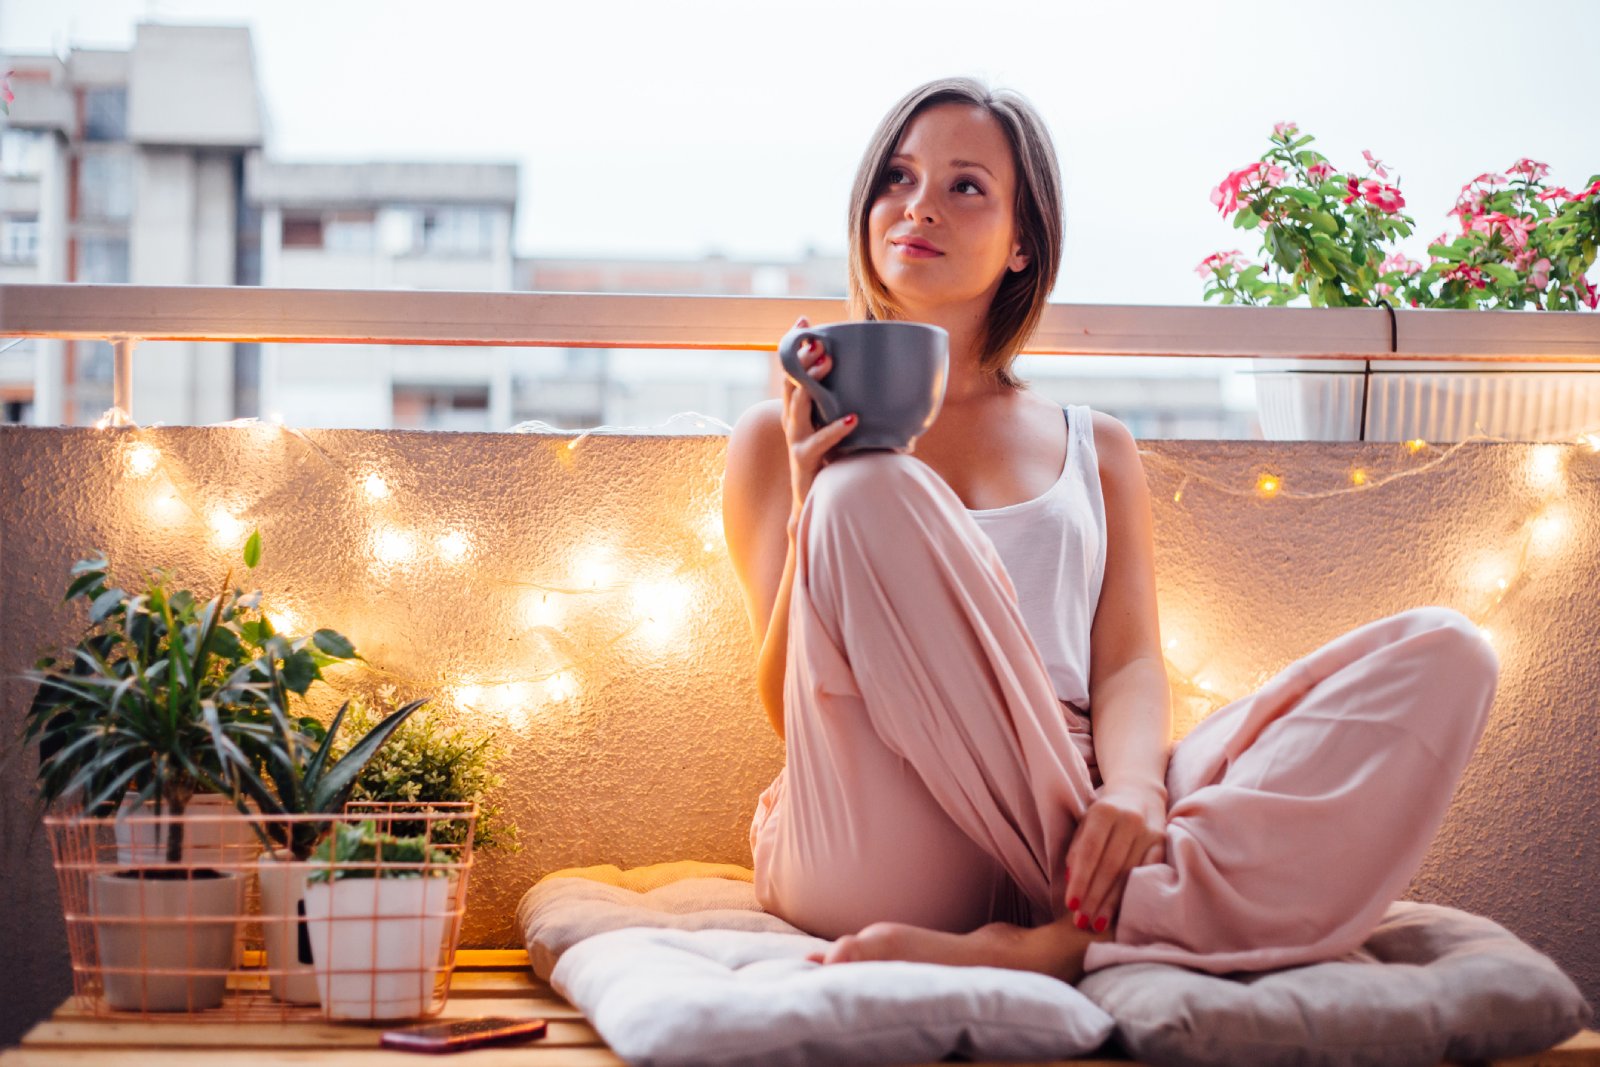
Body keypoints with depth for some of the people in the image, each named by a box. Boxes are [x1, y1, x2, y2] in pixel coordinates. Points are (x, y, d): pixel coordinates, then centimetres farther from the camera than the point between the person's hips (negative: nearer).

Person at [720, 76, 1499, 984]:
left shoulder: (1097, 449, 24)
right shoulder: (781, 439, 17)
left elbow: (1130, 668, 8)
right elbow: (793, 711, 9)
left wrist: (1132, 788, -15)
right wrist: (812, 503, -7)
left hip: (1079, 821, 3)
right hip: (881, 863, -3)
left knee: (1444, 655, -17)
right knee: (875, 491, -28)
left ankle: (1052, 945, -35)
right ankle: (1110, 917, -26)